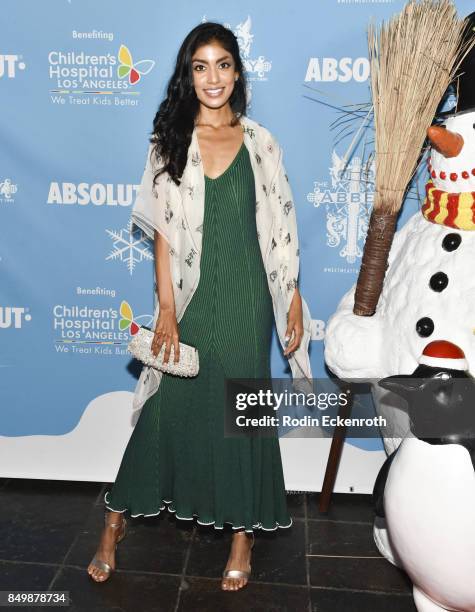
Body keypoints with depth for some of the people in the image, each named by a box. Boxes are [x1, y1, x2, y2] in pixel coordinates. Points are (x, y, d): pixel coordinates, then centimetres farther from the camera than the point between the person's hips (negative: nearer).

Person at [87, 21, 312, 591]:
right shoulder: (170, 141, 2)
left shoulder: (260, 143, 4)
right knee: (166, 406, 6)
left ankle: (243, 530, 27)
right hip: (189, 297, 0)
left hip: (245, 299, 1)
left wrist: (294, 298, 3)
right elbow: (162, 231, -2)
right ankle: (116, 522, 26)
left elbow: (278, 229, 5)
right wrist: (166, 310, -8)